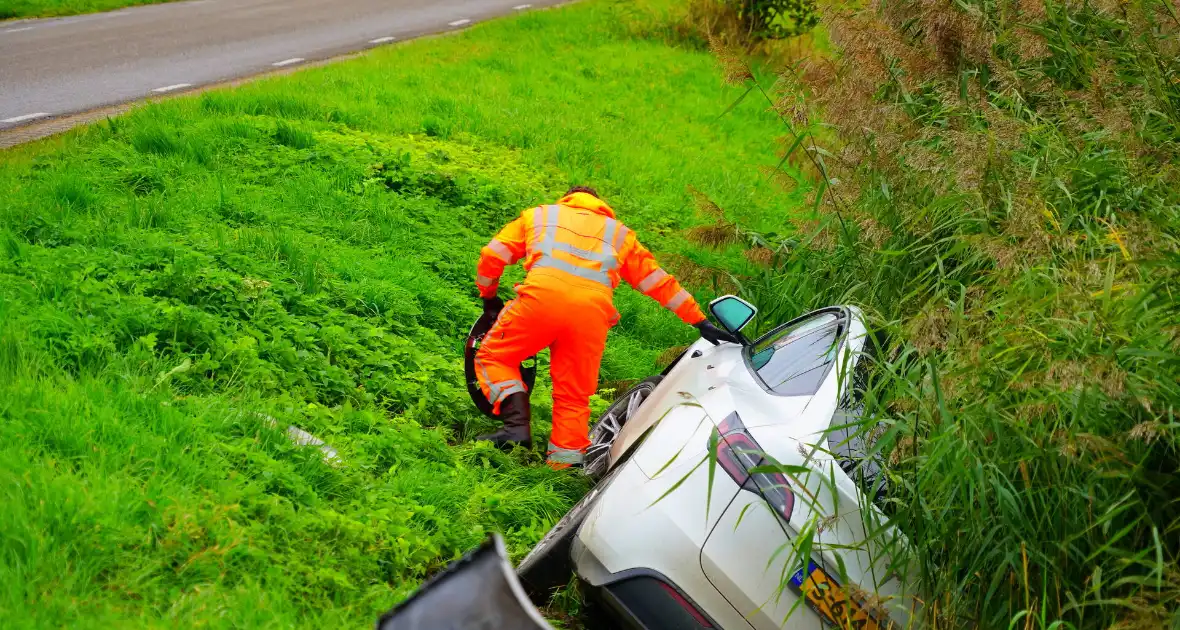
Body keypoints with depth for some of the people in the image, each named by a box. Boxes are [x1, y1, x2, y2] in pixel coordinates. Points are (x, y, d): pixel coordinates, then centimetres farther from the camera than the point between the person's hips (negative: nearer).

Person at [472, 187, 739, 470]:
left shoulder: (538, 215, 32)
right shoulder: (619, 232, 34)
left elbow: (491, 256, 25)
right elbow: (659, 282, 30)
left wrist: (489, 297, 41)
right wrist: (701, 322, 32)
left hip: (541, 297, -2)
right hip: (593, 311, 2)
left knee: (493, 358, 14)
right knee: (574, 396, 14)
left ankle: (517, 425, -6)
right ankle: (564, 462, 4)